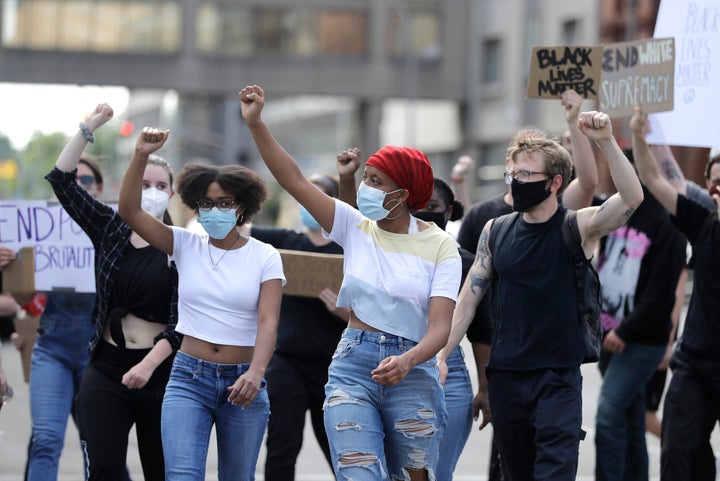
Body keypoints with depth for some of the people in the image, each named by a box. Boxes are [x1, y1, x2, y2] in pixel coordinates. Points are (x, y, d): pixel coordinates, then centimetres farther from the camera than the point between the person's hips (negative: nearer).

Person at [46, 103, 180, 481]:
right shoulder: (110, 229, 7)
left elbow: (181, 322, -9)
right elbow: (61, 180, 1)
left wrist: (148, 365, -20)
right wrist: (88, 129, -7)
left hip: (160, 371, -1)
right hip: (106, 370, 2)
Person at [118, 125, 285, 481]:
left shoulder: (264, 256, 0)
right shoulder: (186, 245, 5)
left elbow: (268, 321, -12)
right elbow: (129, 211, -4)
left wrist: (256, 372, -29)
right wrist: (141, 157, -17)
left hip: (242, 380, 0)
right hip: (189, 377, 0)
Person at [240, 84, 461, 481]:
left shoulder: (439, 245, -3)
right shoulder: (355, 228, 6)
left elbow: (440, 326, -11)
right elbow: (294, 180, 0)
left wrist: (407, 361, -30)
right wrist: (255, 124, -9)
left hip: (412, 370, -1)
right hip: (353, 365, 1)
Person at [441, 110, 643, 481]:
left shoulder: (579, 227, -5)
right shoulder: (496, 231, 6)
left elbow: (632, 198, -22)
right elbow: (469, 297, 7)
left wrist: (606, 143, -32)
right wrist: (441, 356, -1)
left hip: (558, 377, -4)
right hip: (504, 377, 4)